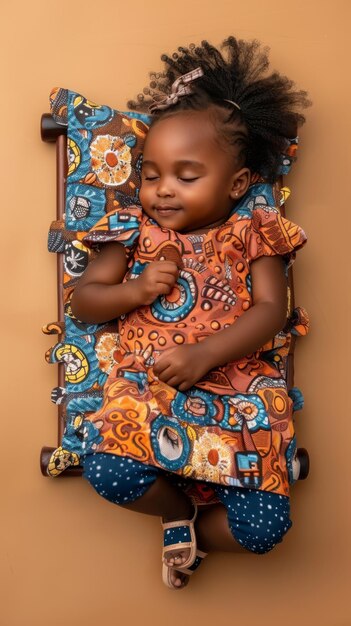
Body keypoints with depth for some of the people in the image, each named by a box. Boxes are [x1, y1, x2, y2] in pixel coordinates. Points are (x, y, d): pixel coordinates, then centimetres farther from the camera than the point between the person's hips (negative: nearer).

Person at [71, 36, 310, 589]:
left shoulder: (252, 235, 4)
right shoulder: (136, 232, 8)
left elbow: (271, 310, -6)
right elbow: (83, 301, 10)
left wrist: (205, 355, -20)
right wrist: (135, 290, -10)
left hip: (239, 390, 0)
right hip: (147, 387, 1)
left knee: (266, 524, -13)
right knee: (107, 471, -26)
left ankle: (189, 526, 20)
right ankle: (178, 508, 8)